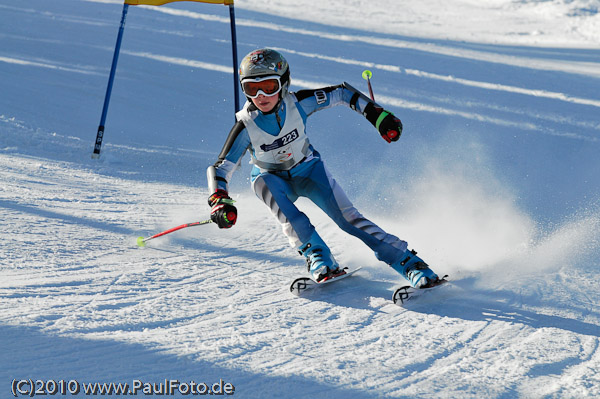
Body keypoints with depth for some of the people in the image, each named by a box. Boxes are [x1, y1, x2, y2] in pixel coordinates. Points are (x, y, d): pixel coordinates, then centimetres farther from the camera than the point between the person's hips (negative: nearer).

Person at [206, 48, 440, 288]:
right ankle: (318, 258, -32)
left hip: (308, 169, 0)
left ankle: (408, 262, -17)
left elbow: (342, 93, -11)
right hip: (270, 178, 0)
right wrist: (220, 202, -41)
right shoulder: (246, 125, -26)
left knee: (346, 216, -17)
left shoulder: (297, 103, -24)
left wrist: (376, 115, -17)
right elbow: (220, 168, -23)